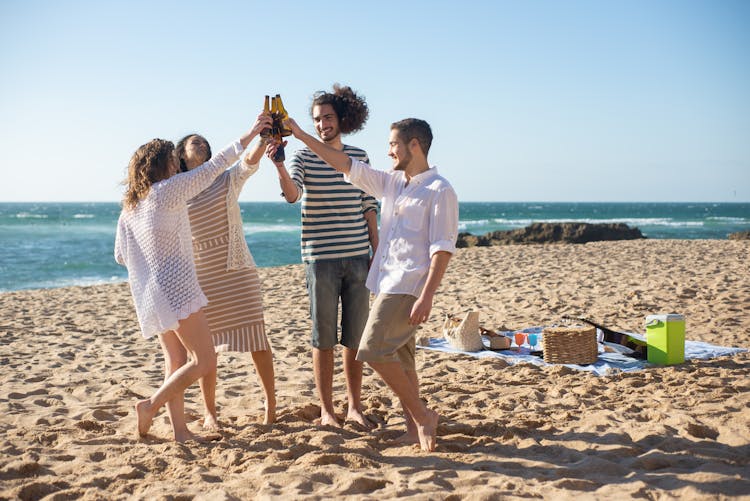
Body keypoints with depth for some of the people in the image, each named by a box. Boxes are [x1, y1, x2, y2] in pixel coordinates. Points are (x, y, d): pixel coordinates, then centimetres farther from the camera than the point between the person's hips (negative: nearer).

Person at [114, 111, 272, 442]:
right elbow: (211, 169, -8)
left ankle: (180, 430, 12)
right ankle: (151, 405, -5)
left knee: (176, 361, 12)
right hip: (175, 288, -9)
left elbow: (120, 256, 18)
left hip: (148, 295, 9)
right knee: (205, 362, -6)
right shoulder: (166, 190, -8)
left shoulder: (129, 207, 14)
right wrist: (248, 137, -6)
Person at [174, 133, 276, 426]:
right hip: (201, 276, 0)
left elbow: (251, 160, -14)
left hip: (237, 270, 0)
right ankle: (210, 411, 19)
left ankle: (271, 406, 10)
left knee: (256, 338, -1)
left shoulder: (226, 180, 6)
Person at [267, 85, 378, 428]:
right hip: (320, 258, -3)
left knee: (355, 336, 8)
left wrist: (377, 251, 9)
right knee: (324, 337, 3)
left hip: (357, 258, 3)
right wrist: (279, 165, -36)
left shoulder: (359, 157, 9)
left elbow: (368, 207, 12)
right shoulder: (304, 157, 0)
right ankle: (326, 410, 13)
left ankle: (354, 406, 20)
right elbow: (292, 196, -19)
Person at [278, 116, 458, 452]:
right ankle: (414, 429, 16)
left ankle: (423, 415, -2)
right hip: (388, 284, 8)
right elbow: (345, 165, 17)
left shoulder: (439, 191, -8)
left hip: (408, 287, -8)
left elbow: (443, 248, -15)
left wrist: (426, 297, -22)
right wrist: (302, 136, 14)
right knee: (398, 356, 9)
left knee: (374, 351, -14)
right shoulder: (391, 183, 15)